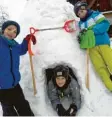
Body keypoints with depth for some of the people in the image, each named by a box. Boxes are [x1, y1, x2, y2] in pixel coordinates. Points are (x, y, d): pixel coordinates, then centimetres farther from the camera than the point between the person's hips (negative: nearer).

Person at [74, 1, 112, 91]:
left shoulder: (94, 14, 5)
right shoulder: (81, 23, 22)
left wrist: (92, 30, -16)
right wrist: (81, 38, 1)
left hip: (102, 43, -4)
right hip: (91, 47, 4)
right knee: (100, 67, -6)